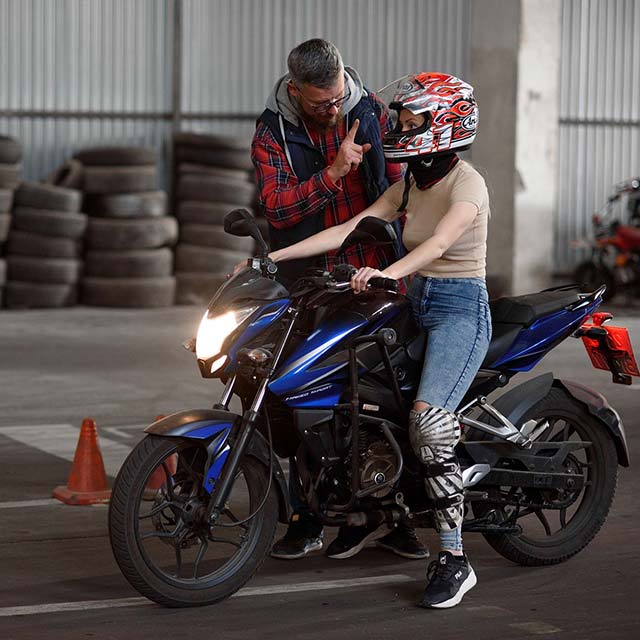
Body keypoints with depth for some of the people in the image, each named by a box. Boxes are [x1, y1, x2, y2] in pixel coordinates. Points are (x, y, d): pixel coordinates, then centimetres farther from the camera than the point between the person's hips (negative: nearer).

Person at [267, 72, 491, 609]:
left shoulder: (467, 183, -11)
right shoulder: (411, 185, 13)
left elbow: (438, 242, -30)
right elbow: (348, 230, 8)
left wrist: (389, 271, -48)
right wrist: (273, 256, 0)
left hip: (461, 312, -9)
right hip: (416, 309, 9)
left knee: (428, 421, -28)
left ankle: (454, 559, -22)